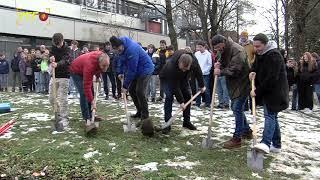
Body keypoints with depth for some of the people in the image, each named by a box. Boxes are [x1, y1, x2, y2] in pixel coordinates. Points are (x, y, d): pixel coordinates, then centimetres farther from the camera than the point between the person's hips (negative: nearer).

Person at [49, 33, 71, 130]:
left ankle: (64, 119, -3)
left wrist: (57, 64, -47)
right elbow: (50, 56, 1)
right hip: (54, 76, 6)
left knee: (62, 98, -10)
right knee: (52, 98, 8)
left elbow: (65, 61, -26)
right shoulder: (53, 48, 6)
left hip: (64, 76, -6)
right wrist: (51, 59, -24)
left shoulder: (67, 49, -11)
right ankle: (60, 114, 28)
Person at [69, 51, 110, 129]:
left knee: (91, 92, 5)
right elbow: (87, 86, -41)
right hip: (76, 72, -8)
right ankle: (86, 118, -13)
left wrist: (97, 76, -1)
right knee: (84, 93, -18)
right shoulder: (90, 65, -43)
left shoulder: (101, 58, -24)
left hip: (84, 70, 8)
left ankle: (90, 115, 13)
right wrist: (92, 102, -41)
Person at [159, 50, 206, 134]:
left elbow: (198, 72, -11)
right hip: (168, 78, -5)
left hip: (183, 77, 5)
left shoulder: (193, 60, -33)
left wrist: (202, 86, -1)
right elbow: (175, 87, -36)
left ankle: (187, 121, 10)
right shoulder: (171, 66, -44)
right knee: (169, 97, -19)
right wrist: (181, 101, -32)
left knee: (188, 95, -2)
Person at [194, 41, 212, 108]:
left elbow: (210, 65, -6)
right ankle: (197, 104, 14)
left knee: (206, 89, 0)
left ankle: (207, 104, 11)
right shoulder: (196, 53, 4)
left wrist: (203, 71, -11)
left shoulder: (208, 54, -7)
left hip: (206, 74, -3)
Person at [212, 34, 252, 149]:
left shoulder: (237, 50, -21)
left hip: (242, 84, -10)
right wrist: (219, 65, -5)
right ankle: (246, 131, 33)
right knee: (235, 108, 17)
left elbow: (235, 70, -27)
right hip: (234, 85, 10)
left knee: (237, 109, -9)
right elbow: (224, 64, 17)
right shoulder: (224, 51, 10)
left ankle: (237, 138, -2)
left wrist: (221, 72, -20)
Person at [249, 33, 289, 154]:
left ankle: (266, 143, -25)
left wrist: (257, 91, -21)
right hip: (266, 91, 9)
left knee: (269, 115, -18)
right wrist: (253, 71, 2)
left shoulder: (274, 56, -20)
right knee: (272, 116, 12)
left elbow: (271, 78, -25)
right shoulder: (260, 54, 9)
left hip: (275, 92, -9)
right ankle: (276, 145, 21)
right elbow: (256, 66, 26)